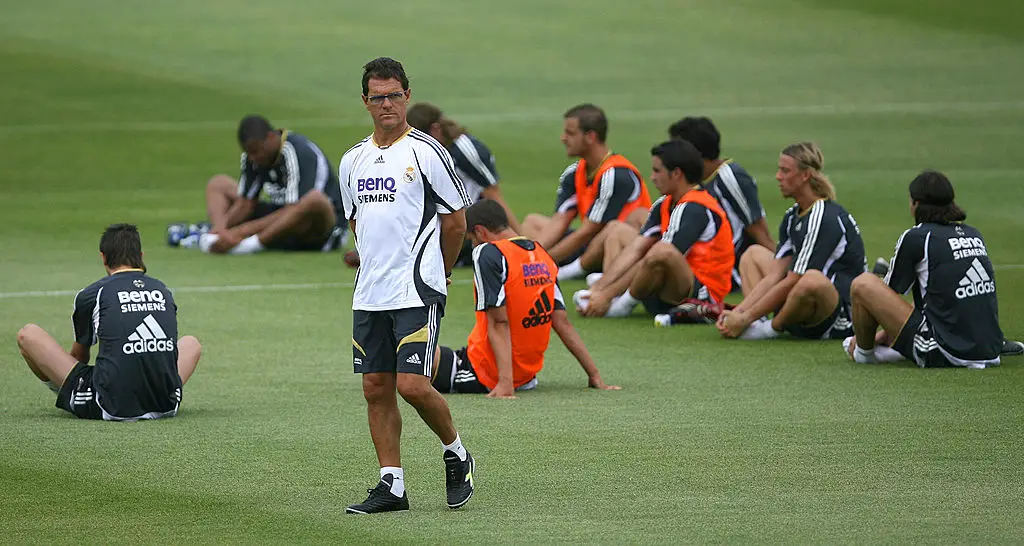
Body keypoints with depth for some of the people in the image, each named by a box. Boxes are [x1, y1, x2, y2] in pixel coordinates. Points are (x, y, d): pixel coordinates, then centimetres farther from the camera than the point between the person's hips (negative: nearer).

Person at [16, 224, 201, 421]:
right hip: (165, 406, 4)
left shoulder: (90, 295, 3)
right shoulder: (163, 291, 13)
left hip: (111, 409, -4)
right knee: (191, 343, 37)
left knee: (28, 335, 8)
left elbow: (79, 354, 21)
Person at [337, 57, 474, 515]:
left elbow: (456, 220, -1)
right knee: (376, 388, 5)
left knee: (412, 385, -13)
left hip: (417, 292, -6)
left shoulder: (426, 152, -6)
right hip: (369, 294, 6)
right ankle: (391, 485, 10)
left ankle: (456, 454, 11)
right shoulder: (353, 161, 12)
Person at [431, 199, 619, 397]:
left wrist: (505, 382, -22)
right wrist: (594, 375, 11)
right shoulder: (542, 255, 10)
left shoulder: (487, 253, -11)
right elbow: (562, 322, 10)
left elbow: (499, 323, -18)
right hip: (526, 376, 8)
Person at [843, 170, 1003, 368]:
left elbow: (889, 293, 11)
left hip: (941, 357, -7)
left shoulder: (915, 237, -4)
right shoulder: (974, 235, 15)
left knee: (862, 284, 1)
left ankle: (863, 352, 23)